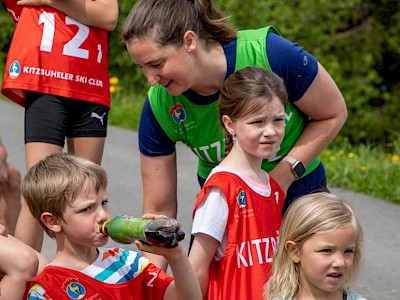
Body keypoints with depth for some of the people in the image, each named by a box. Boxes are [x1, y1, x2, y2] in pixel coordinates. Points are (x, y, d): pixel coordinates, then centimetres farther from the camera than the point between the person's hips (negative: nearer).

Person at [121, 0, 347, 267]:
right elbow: (160, 210, -13)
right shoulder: (159, 107, -20)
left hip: (298, 195, -1)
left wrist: (283, 175, -22)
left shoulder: (269, 53, -29)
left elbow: (333, 115, -13)